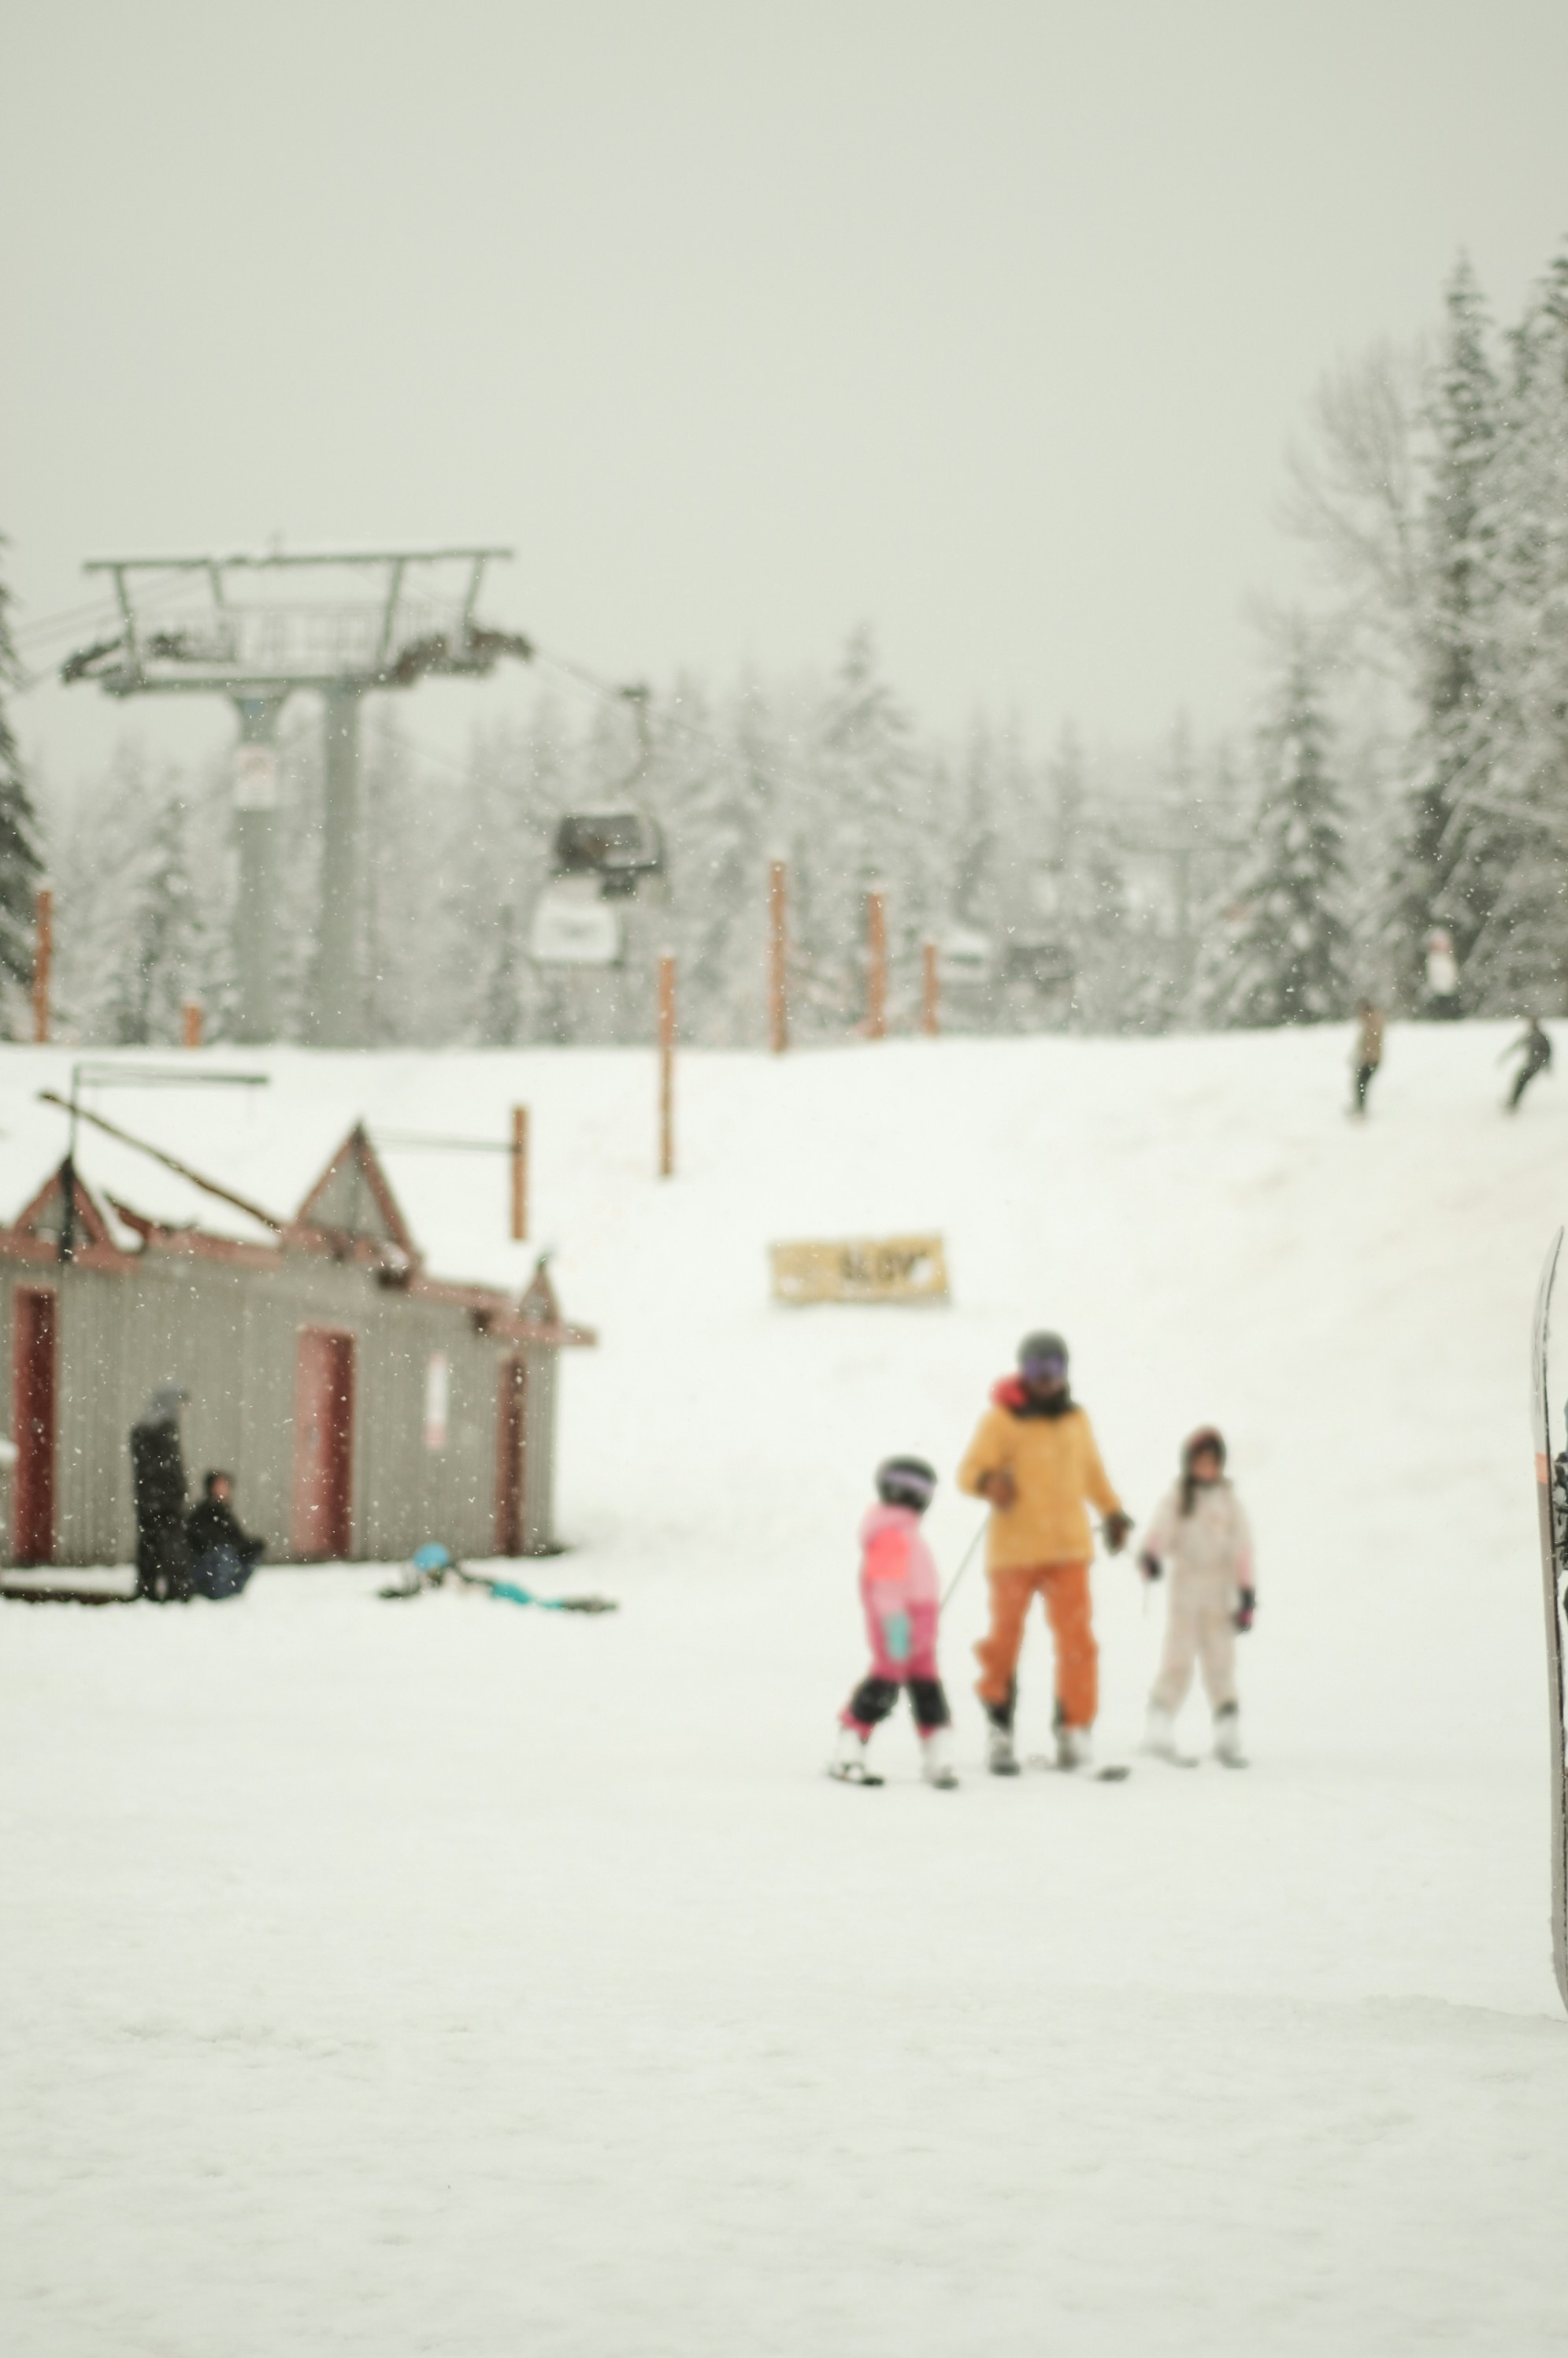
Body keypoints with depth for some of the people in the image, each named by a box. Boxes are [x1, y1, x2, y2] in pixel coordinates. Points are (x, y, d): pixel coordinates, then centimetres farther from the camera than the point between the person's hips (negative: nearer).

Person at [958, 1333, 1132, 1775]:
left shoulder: (1075, 1420, 11)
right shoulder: (1001, 1420, -3)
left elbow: (1091, 1471, 26)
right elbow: (969, 1471, -9)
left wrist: (1113, 1512, 22)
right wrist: (988, 1482, -30)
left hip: (1068, 1547, 3)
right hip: (1013, 1550, -3)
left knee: (1076, 1639, -6)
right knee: (1005, 1636, 3)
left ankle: (1075, 1730, 0)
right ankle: (999, 1727, 17)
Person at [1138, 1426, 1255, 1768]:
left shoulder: (1228, 1501, 9)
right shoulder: (1176, 1499, 2)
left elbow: (1242, 1546, 9)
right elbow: (1160, 1531, -12)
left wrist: (1247, 1592, 3)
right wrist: (1149, 1557, -34)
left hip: (1220, 1594, 2)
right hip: (1185, 1590, -2)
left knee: (1221, 1663, 2)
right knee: (1178, 1660, -7)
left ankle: (1228, 1737, 6)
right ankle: (1160, 1731, -1)